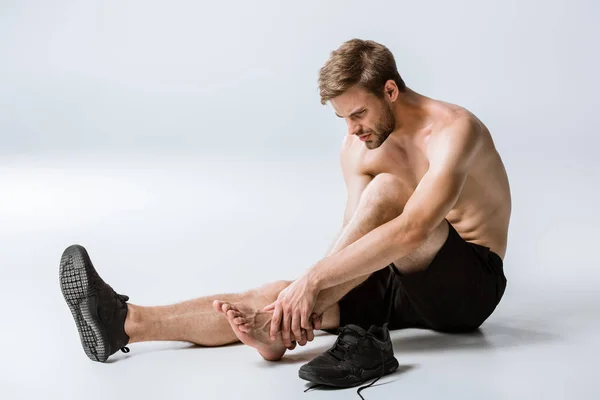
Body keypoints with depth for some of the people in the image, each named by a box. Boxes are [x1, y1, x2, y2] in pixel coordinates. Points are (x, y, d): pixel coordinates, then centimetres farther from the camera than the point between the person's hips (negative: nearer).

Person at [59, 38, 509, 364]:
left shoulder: (453, 129, -20)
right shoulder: (358, 146, 2)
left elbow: (410, 231, -35)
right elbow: (355, 242, -5)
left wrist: (313, 279, -38)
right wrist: (309, 288, -25)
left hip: (470, 285, -6)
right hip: (409, 285, 6)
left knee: (385, 190, -31)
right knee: (276, 292, -14)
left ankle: (284, 328, -30)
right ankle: (126, 323, -24)